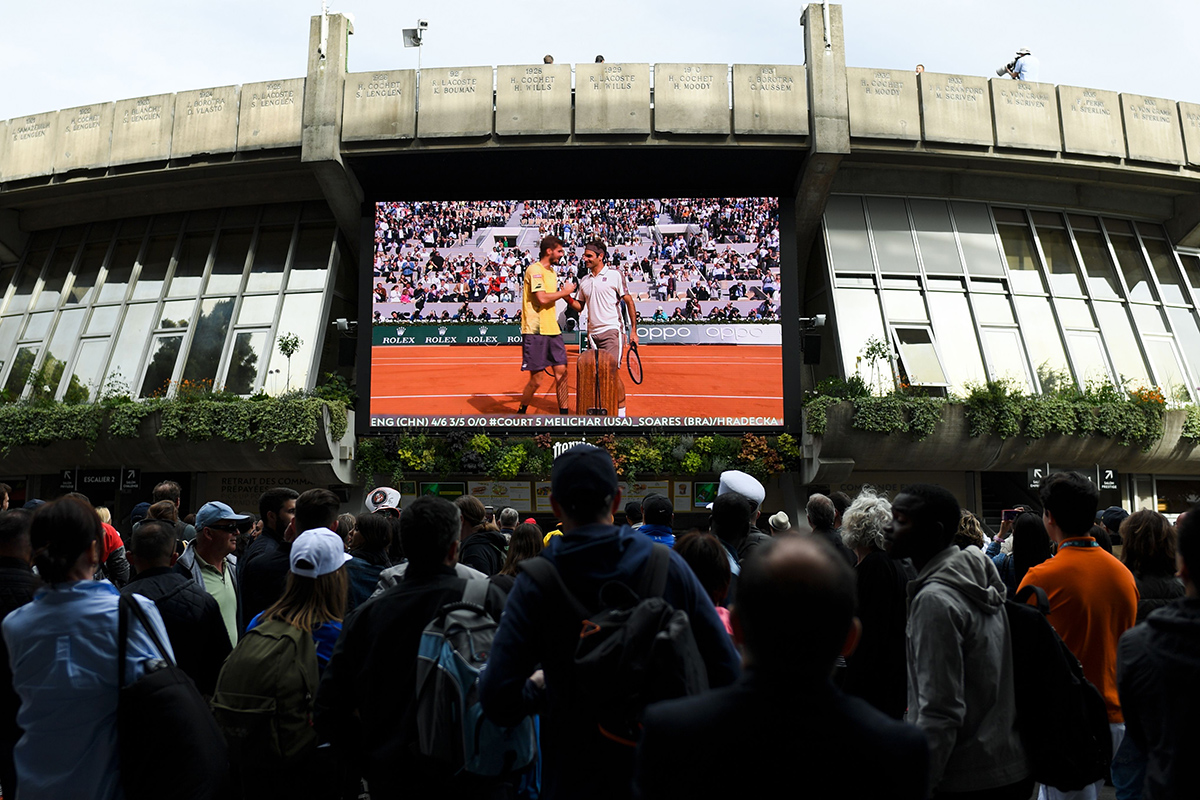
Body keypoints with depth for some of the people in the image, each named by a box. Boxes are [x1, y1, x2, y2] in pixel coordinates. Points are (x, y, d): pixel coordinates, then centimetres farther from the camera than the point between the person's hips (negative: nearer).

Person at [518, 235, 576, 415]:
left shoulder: (552, 272, 18)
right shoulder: (535, 269, -10)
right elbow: (542, 298, -20)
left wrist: (565, 293, 11)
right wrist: (564, 291, -10)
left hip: (552, 331, 8)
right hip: (535, 332, -8)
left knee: (561, 372, 4)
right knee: (536, 380, -3)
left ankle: (563, 413, 12)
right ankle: (521, 412, 17)